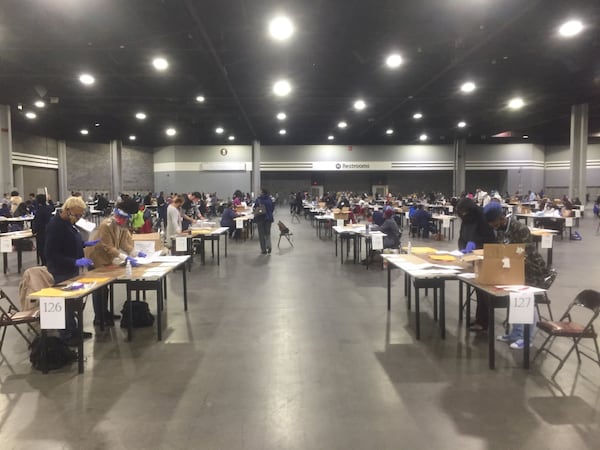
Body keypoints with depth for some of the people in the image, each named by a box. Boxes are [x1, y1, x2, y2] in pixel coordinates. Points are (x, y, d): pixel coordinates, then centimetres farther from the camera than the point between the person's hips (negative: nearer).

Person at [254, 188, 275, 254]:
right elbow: (272, 209, 9)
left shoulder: (258, 200, -13)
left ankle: (264, 250, 9)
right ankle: (268, 247, -7)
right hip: (268, 218, 3)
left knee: (261, 234, 7)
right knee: (268, 233, 15)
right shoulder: (270, 200, -1)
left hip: (260, 218, -3)